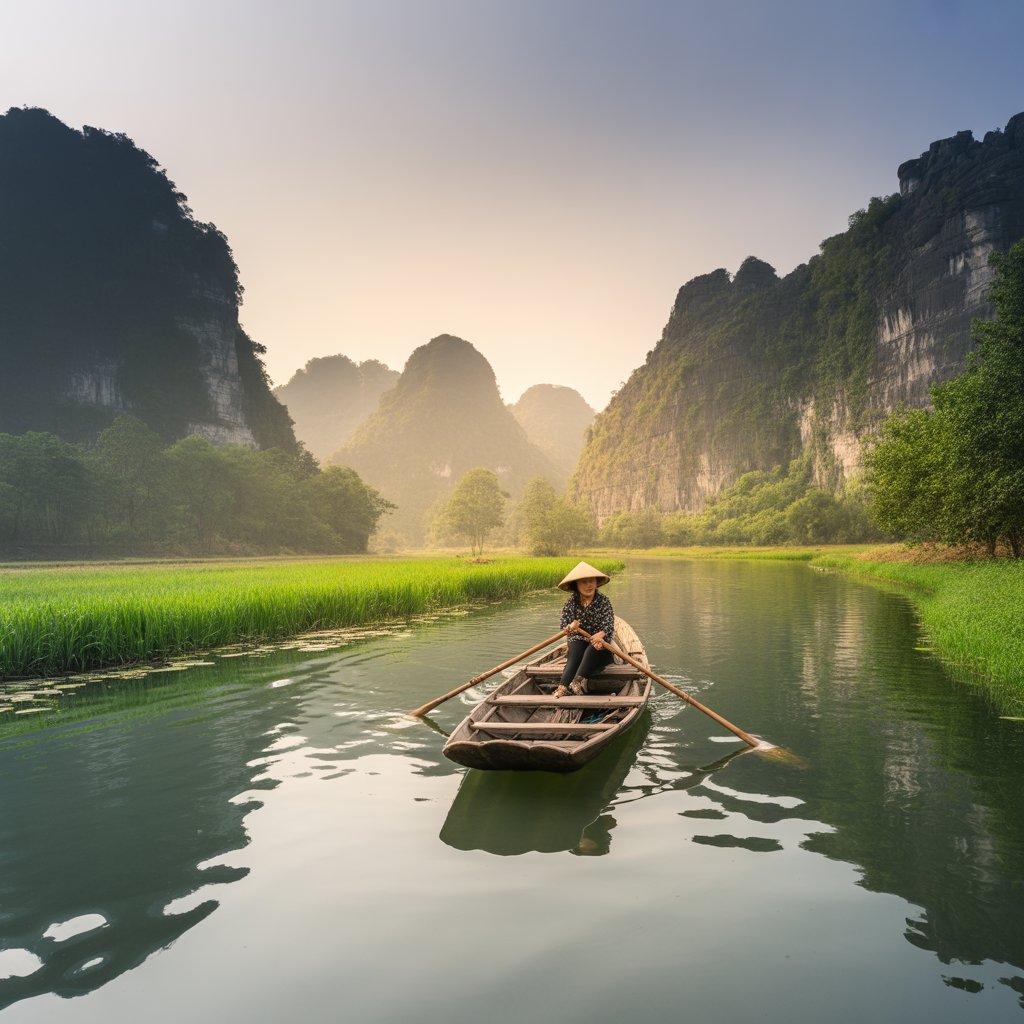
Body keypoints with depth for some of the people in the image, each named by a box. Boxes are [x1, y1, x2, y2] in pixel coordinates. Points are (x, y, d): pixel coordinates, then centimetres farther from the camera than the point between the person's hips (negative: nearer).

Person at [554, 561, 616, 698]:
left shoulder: (603, 602, -8)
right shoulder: (570, 603, -3)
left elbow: (609, 624, -20)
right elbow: (563, 626, -8)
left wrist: (600, 635, -44)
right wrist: (570, 628, -34)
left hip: (601, 642, -1)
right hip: (579, 642, 1)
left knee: (592, 650, -34)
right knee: (576, 652, -31)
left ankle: (578, 681, -51)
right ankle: (564, 686, -50)